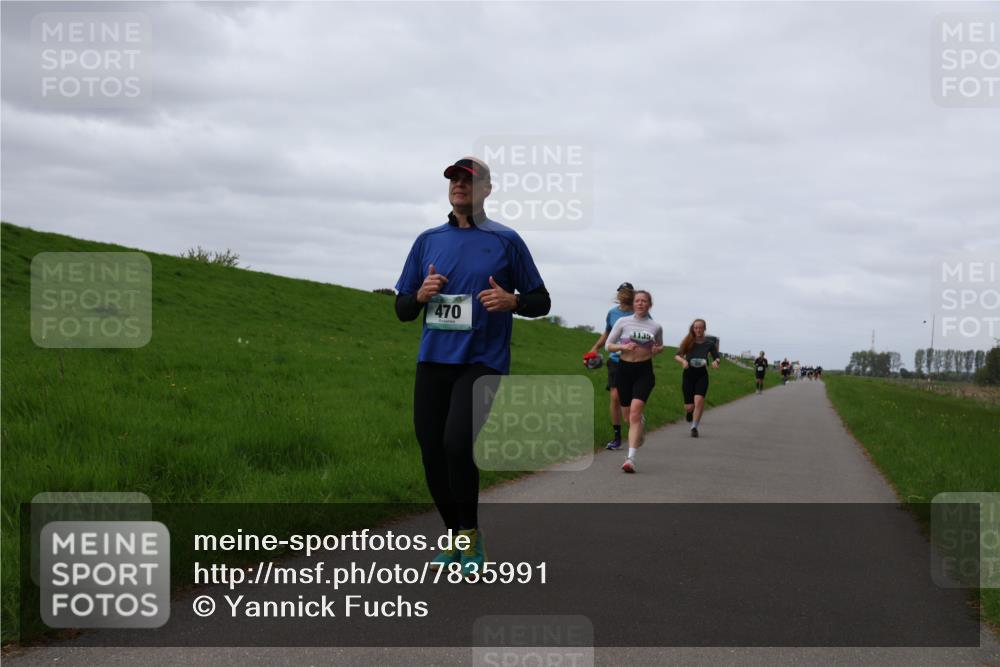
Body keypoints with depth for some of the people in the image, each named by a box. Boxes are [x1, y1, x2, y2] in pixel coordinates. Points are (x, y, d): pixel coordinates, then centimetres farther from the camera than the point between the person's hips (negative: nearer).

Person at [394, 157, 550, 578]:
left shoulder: (506, 241, 4)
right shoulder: (428, 241, 13)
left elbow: (541, 301, 8)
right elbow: (402, 309, 15)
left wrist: (511, 301, -13)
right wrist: (421, 294, -7)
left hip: (482, 362, -4)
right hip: (433, 361, 4)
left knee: (457, 443, -21)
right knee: (432, 453, 3)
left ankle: (470, 535, 0)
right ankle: (454, 537, 23)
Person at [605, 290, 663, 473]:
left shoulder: (656, 327, 4)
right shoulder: (623, 322, 1)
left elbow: (660, 346, 22)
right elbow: (608, 345, 3)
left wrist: (657, 350, -2)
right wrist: (623, 347, -16)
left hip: (644, 371, -2)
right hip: (624, 369, 2)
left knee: (635, 412, -18)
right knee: (628, 414, 10)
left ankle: (631, 458, -21)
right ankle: (641, 424, 50)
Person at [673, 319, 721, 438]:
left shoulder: (709, 343, 0)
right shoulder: (688, 341, -3)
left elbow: (717, 357, 11)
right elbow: (677, 355, -2)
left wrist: (715, 361, -12)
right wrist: (683, 361, -24)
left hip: (702, 375, 0)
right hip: (688, 374, 0)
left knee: (699, 400, -22)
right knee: (689, 406, -1)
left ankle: (694, 427, -10)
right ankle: (688, 411, 37)